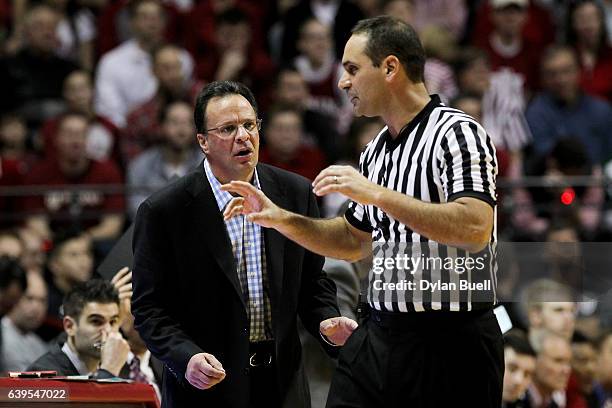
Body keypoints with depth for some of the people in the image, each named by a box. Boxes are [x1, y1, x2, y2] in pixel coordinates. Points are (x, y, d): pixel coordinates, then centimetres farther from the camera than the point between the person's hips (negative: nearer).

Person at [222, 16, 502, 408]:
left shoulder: (458, 133, -11)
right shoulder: (376, 150, 16)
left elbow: (475, 229, -26)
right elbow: (353, 240, 27)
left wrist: (378, 195, -26)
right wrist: (281, 218, 13)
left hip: (449, 342, -8)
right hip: (379, 336, 8)